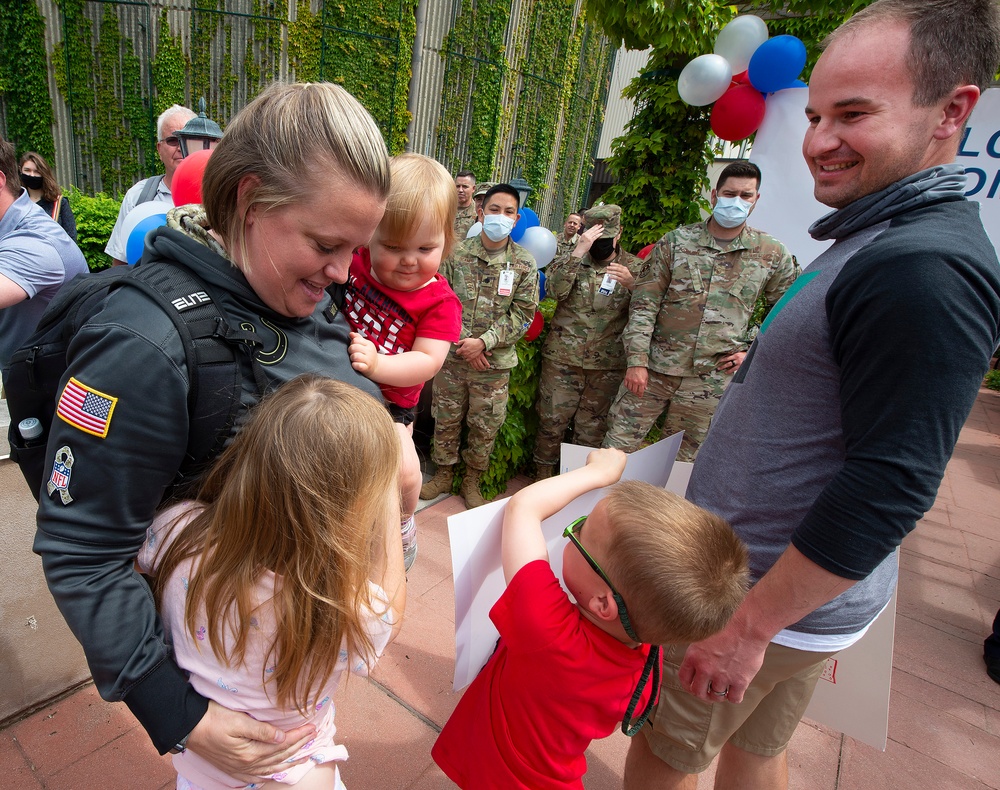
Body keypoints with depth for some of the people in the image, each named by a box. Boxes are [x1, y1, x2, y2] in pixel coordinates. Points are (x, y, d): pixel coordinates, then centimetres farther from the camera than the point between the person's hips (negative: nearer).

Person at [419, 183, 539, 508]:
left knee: (485, 426, 10)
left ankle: (472, 481, 32)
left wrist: (484, 342, -15)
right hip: (452, 355, 1)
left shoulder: (524, 263, -2)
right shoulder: (456, 253, -1)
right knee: (446, 420, 13)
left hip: (494, 362, 0)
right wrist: (461, 340, -12)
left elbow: (523, 314, -5)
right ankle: (444, 474, 35)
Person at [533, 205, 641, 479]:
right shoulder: (570, 258, 5)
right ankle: (544, 471, 26)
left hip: (608, 364, 1)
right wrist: (578, 252, -21)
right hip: (562, 357, 0)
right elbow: (554, 289, -15)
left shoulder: (635, 266, 6)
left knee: (592, 426, 11)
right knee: (552, 419, 6)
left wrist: (631, 285, -20)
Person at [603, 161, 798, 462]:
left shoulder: (773, 254, 5)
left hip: (712, 379, 1)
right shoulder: (676, 241, 1)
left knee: (684, 461, 12)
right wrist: (637, 360, -8)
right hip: (655, 368, 0)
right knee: (617, 447, 2)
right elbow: (644, 304, -1)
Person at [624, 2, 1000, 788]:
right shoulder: (879, 238, 7)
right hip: (794, 586, 9)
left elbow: (889, 489, -27)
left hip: (775, 597, -9)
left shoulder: (924, 270, -25)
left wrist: (750, 626, -21)